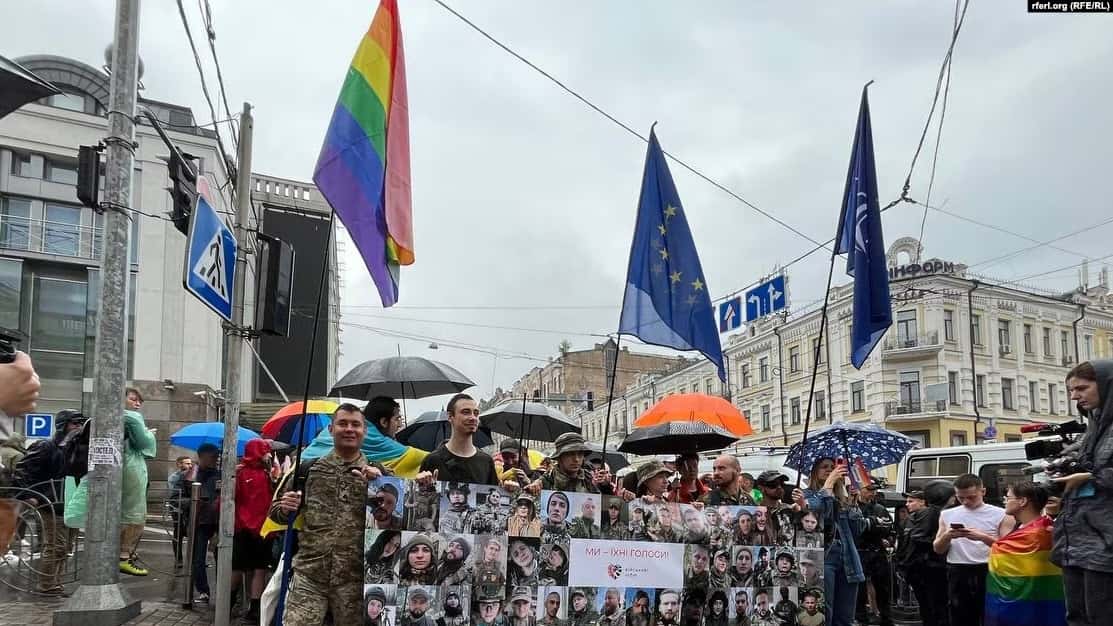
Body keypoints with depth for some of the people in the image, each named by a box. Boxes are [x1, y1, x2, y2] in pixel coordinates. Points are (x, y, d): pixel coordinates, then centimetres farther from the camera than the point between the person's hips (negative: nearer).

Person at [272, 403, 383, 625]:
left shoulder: (378, 474, 6)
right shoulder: (309, 469, 8)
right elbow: (276, 512, 16)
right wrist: (285, 508, -7)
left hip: (355, 578, 0)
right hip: (308, 575, 0)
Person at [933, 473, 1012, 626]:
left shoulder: (1001, 515, 0)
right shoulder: (947, 515, 9)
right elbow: (938, 549, 11)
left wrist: (983, 537, -20)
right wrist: (947, 536, -10)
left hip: (989, 572, -3)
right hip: (957, 575, 3)